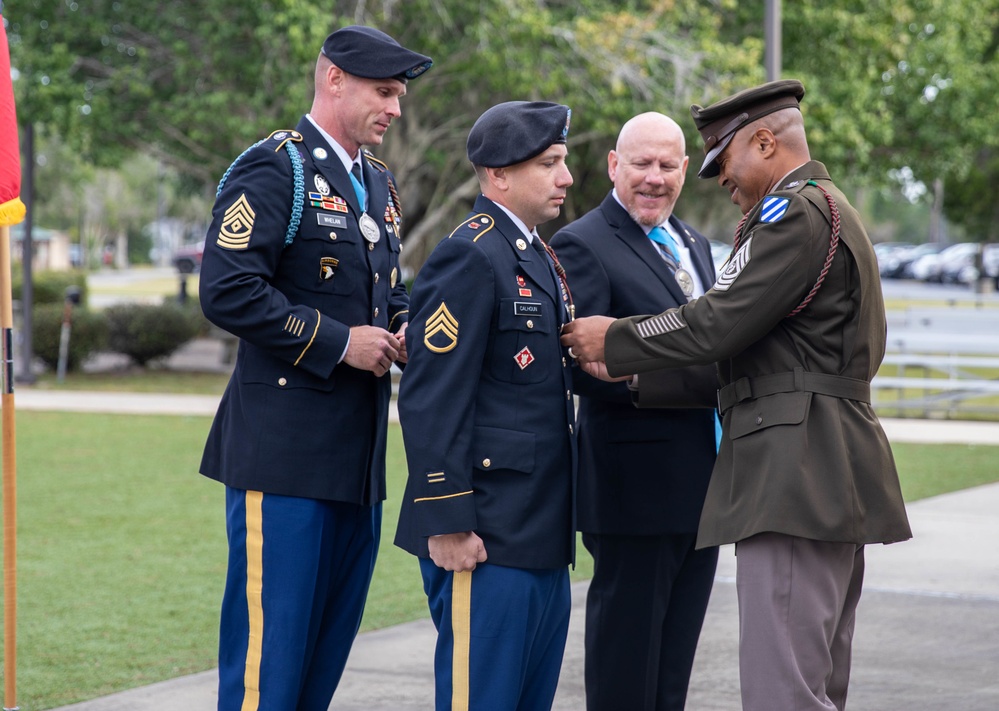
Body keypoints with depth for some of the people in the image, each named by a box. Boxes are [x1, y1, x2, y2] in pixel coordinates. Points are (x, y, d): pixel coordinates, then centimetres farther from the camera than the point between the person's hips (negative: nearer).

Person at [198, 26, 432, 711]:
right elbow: (228, 290, -18)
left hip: (359, 450, 8)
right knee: (270, 640, -7)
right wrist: (338, 342, -16)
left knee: (332, 637, 11)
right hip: (287, 446, -8)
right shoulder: (275, 168, -8)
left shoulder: (380, 184, 18)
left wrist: (403, 329, 6)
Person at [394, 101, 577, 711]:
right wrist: (447, 522, -21)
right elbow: (432, 401, -18)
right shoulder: (469, 257, -13)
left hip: (542, 536, 10)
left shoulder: (540, 258, 18)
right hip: (486, 538, -10)